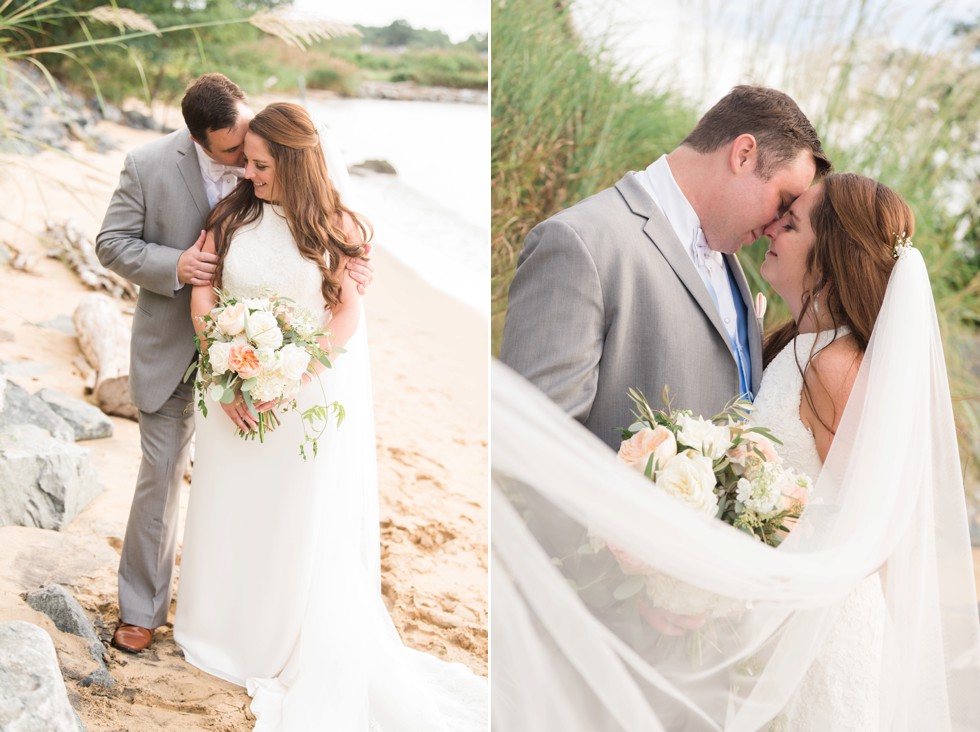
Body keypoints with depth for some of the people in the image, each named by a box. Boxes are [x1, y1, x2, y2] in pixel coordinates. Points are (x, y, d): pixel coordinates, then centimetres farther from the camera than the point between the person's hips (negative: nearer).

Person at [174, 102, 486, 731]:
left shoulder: (333, 225, -11)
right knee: (234, 510, 15)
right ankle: (231, 628, 37)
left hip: (309, 390, -2)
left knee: (304, 523, 6)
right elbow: (202, 296, -4)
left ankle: (306, 659, 24)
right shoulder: (232, 216, -5)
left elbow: (348, 313, -11)